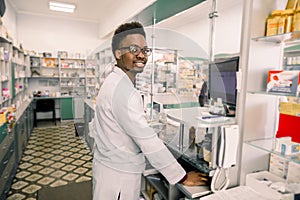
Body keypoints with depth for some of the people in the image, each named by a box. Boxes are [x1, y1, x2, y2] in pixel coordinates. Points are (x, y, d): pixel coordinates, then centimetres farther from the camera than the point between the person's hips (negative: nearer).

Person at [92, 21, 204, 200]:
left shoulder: (116, 82, 6)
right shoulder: (123, 90, -26)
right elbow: (148, 141, -27)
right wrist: (183, 177, -18)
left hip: (110, 165, 9)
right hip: (118, 176, -9)